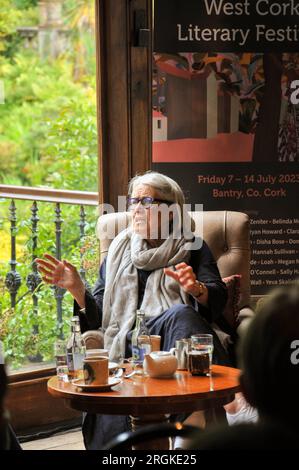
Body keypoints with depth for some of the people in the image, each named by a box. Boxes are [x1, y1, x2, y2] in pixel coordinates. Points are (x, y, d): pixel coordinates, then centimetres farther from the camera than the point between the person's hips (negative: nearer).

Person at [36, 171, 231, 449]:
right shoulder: (119, 251, 26)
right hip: (131, 341, 1)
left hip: (177, 333, -1)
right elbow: (98, 315, 19)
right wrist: (76, 288, 0)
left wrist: (196, 289, -21)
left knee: (180, 312, -39)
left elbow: (218, 299, 3)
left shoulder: (192, 248, 19)